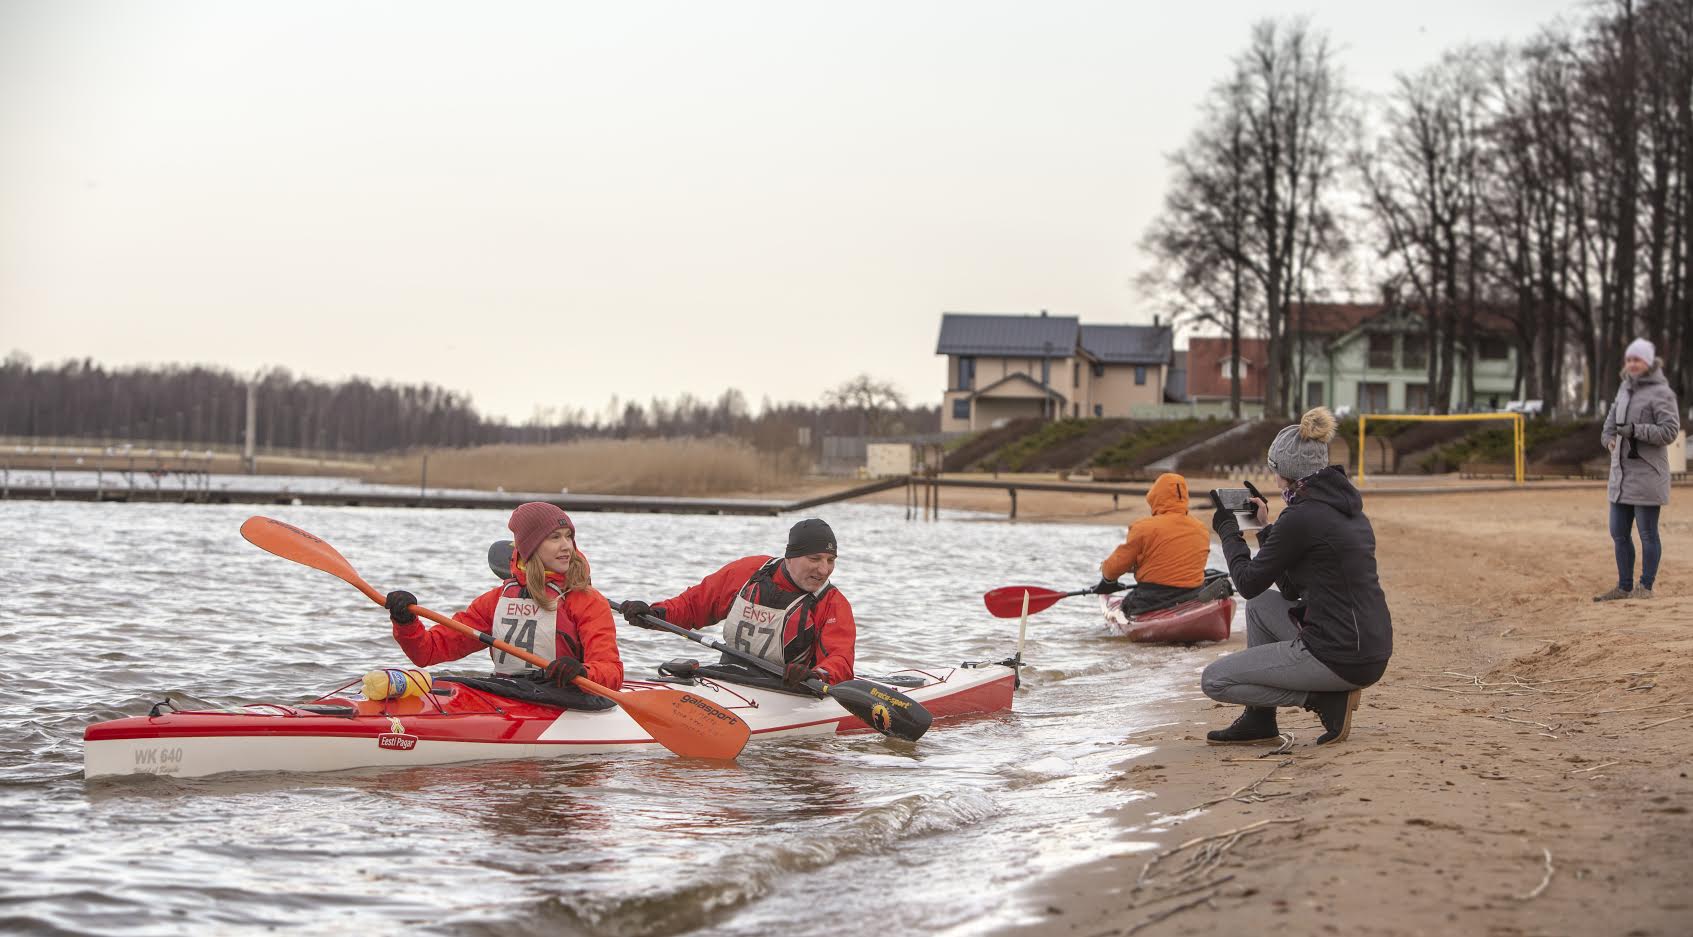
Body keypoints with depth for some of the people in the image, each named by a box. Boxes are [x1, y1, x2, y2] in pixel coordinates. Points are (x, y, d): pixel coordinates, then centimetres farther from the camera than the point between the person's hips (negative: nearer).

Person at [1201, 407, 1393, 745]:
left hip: (1339, 659, -9)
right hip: (1369, 651, 9)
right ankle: (1258, 718, 26)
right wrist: (1265, 528, 23)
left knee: (1214, 679, 3)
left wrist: (1228, 531, 11)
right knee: (1260, 603, 28)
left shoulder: (1301, 517, -15)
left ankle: (1323, 700, -3)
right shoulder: (1347, 506, 13)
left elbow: (1248, 583, -4)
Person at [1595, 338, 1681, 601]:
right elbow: (1610, 421, 18)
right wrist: (1609, 438, -3)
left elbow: (1670, 430, -17)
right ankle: (1624, 587, 20)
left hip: (1647, 474, -8)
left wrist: (1636, 430, -23)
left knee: (1647, 534, -1)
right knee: (1619, 533, 12)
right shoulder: (1625, 389, 15)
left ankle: (1646, 587, 7)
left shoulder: (1660, 392, -10)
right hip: (1621, 473, 8)